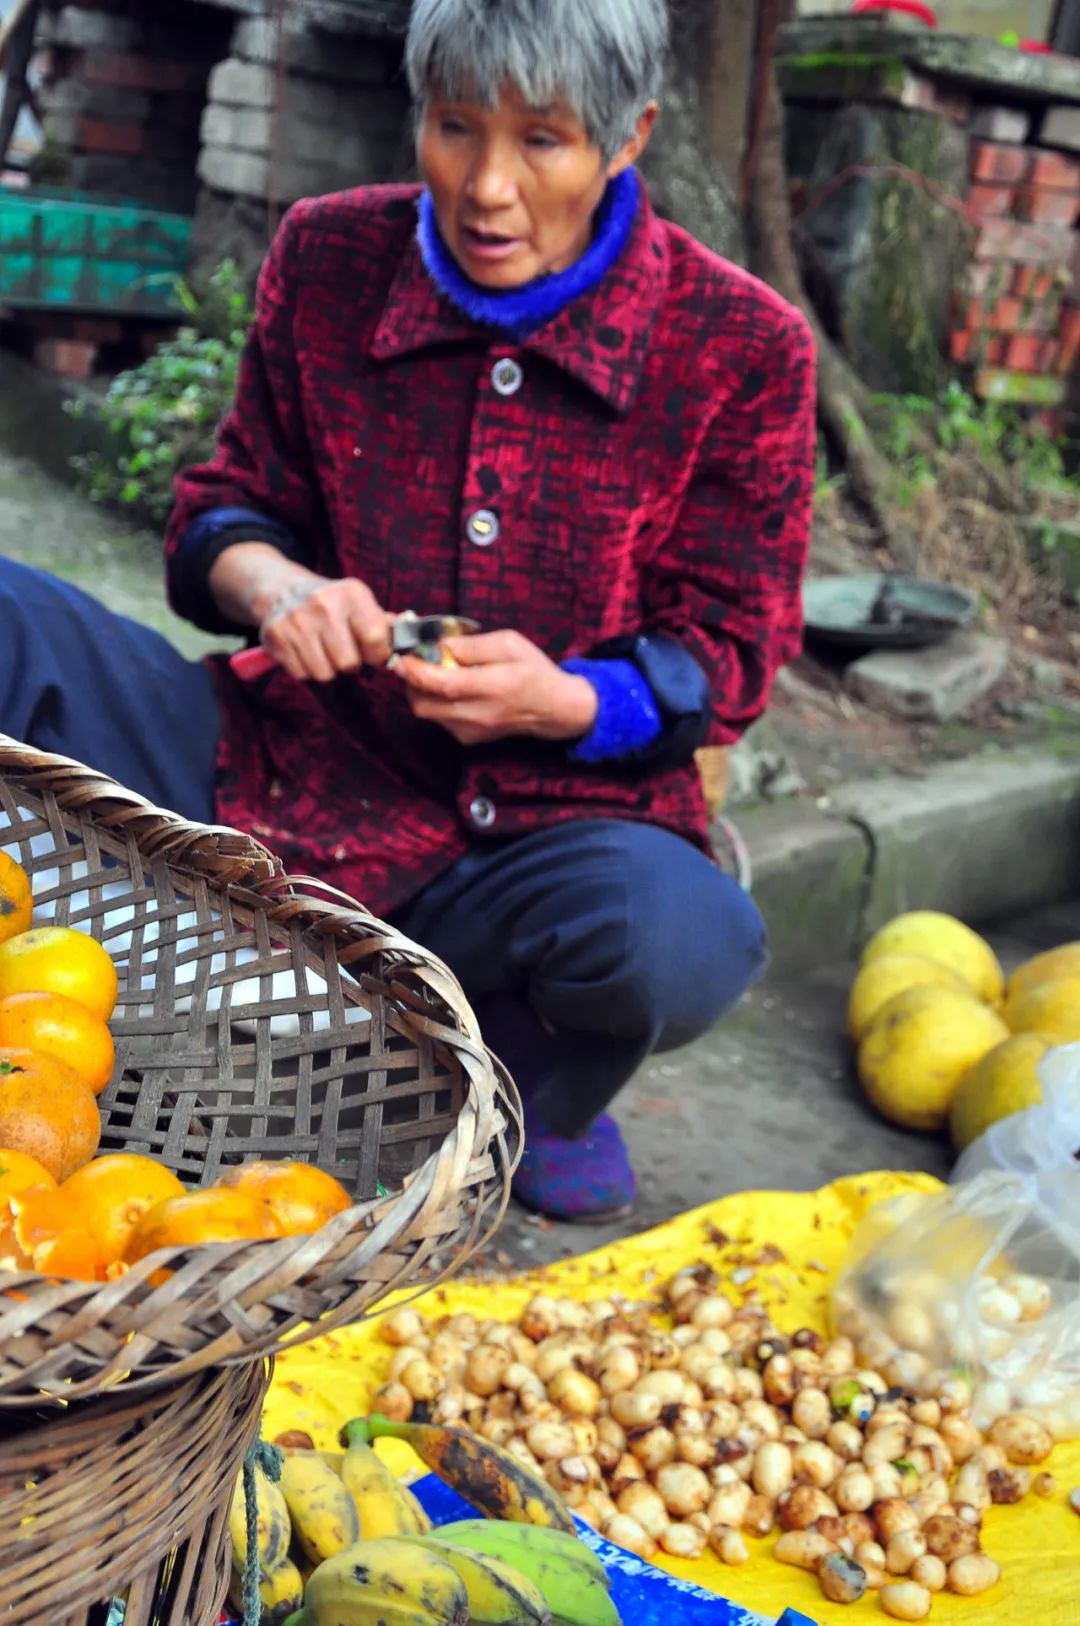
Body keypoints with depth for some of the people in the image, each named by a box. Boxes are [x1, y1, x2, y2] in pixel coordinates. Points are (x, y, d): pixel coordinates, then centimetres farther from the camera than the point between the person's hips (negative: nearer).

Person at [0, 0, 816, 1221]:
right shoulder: (325, 260, 1)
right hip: (284, 774, 2)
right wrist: (273, 586, -15)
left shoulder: (742, 348, -6)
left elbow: (724, 651, -2)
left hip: (541, 825, -1)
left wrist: (562, 701, -23)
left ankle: (526, 1090, -1)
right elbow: (223, 509, 10)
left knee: (685, 939, -36)